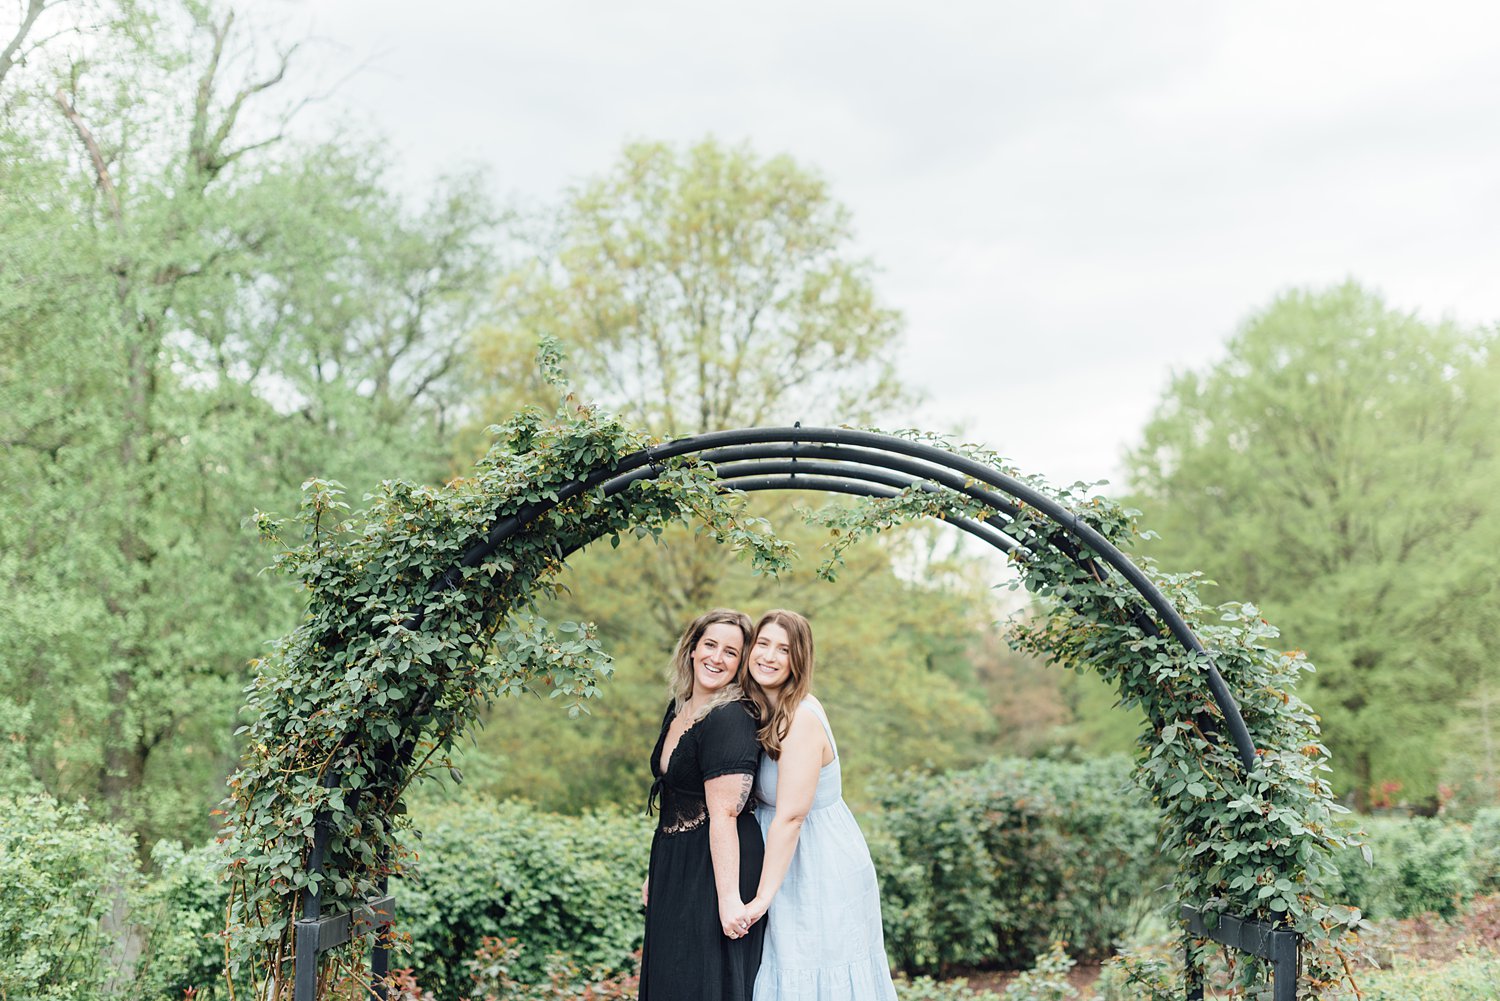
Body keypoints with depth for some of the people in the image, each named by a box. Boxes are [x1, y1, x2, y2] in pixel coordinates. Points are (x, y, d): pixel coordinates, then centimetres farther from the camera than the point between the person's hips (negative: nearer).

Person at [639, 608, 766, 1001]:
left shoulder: (730, 719, -18)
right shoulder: (678, 709, 9)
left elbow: (723, 815, -23)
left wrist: (729, 898, -24)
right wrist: (656, 872, 20)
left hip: (717, 867, -9)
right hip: (674, 867, 9)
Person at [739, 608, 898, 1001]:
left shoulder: (802, 719, -22)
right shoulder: (759, 708, 3)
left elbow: (790, 816, -24)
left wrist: (762, 898, -22)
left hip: (819, 866, -8)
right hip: (793, 862, 8)